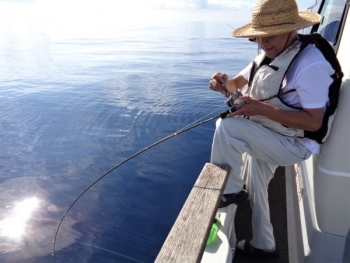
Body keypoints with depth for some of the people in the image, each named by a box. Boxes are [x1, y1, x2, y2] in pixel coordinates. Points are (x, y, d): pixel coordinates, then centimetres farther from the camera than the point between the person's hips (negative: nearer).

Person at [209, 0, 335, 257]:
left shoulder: (311, 64, -24)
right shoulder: (266, 56, 1)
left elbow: (313, 122, -26)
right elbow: (237, 84, 9)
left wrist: (263, 109, -33)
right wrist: (224, 83, -16)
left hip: (293, 145, -8)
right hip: (264, 141, 9)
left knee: (228, 126, -28)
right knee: (256, 190, 22)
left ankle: (231, 190, -5)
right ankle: (263, 244, 45)